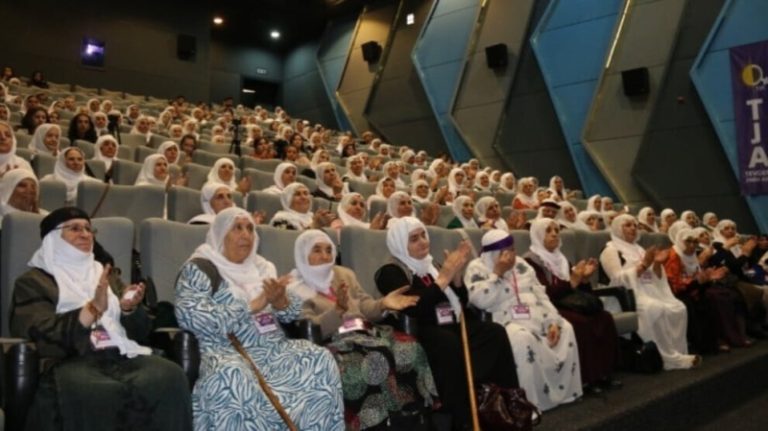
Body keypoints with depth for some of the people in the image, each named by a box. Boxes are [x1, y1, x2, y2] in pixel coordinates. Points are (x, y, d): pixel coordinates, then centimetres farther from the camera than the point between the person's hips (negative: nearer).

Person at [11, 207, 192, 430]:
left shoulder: (106, 275, 26)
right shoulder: (33, 282, 14)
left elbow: (141, 332, 19)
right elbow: (45, 333, -5)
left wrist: (129, 309, -1)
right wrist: (93, 308, -16)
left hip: (122, 355, 4)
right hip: (70, 361, -3)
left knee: (170, 378, -30)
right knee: (99, 393, -39)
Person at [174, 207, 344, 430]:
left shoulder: (262, 267, 17)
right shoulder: (199, 269, 1)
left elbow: (292, 313, 15)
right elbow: (190, 316, -15)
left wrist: (280, 300, -9)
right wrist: (252, 305, -15)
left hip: (273, 349, 5)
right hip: (229, 353, -5)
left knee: (320, 359, -19)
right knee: (231, 376, -37)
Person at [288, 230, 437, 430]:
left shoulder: (345, 274, 19)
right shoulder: (295, 289, 2)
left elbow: (364, 308, 13)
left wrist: (383, 303, -9)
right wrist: (338, 309, -26)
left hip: (365, 334, 6)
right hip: (335, 344, -5)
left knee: (412, 349, -21)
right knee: (373, 365, -36)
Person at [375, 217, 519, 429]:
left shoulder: (429, 265, 19)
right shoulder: (391, 273, -1)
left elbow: (461, 302, 15)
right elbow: (414, 308, -18)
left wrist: (456, 274, -3)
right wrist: (444, 277, -15)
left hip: (452, 325, 6)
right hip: (423, 331, -6)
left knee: (496, 332, -17)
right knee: (450, 343, -37)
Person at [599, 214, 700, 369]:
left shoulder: (638, 249, 22)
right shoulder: (611, 250, -1)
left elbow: (655, 278, 18)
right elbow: (619, 279, -14)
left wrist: (657, 264, -2)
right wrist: (643, 265, -15)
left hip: (650, 292, 7)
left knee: (678, 308, -17)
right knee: (657, 309, -31)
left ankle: (677, 353, -12)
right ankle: (669, 357, -22)